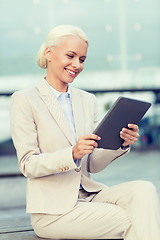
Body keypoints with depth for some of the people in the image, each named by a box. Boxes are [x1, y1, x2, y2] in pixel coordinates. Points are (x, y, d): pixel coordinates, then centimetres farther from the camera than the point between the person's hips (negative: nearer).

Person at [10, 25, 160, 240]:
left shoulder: (87, 100, 13)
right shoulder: (24, 100, -4)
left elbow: (93, 165, 10)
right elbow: (28, 165, -11)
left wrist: (120, 144, -9)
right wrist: (72, 154, -27)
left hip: (89, 195, 6)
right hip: (53, 209, -5)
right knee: (133, 221, -24)